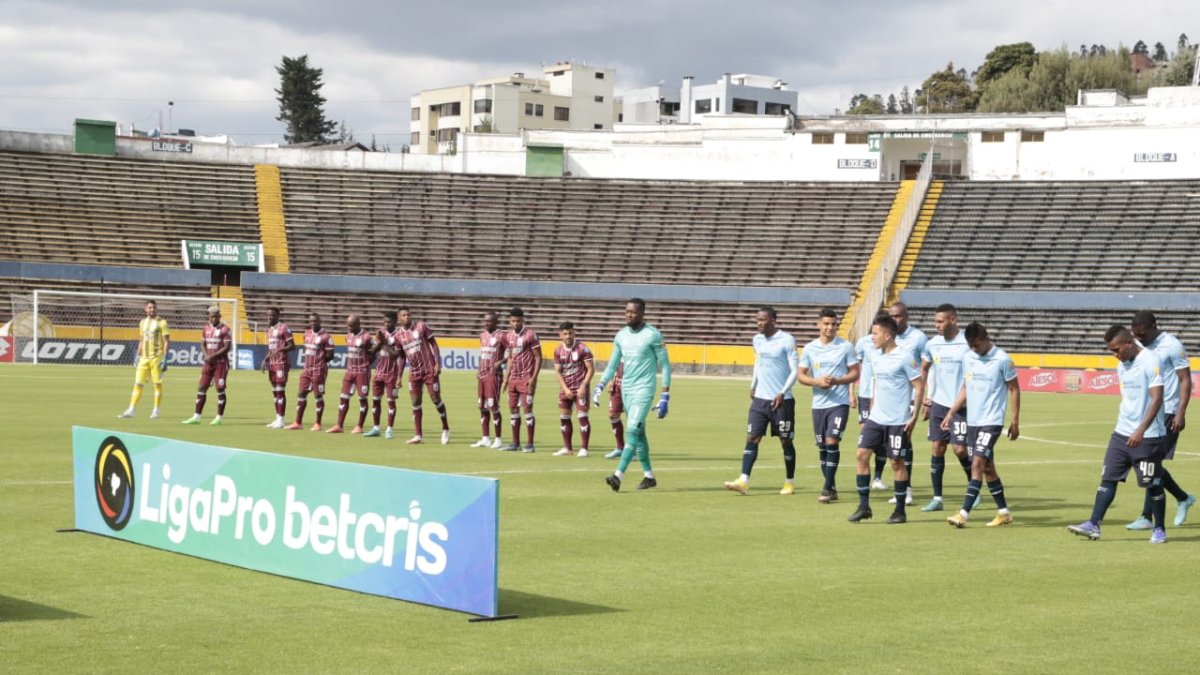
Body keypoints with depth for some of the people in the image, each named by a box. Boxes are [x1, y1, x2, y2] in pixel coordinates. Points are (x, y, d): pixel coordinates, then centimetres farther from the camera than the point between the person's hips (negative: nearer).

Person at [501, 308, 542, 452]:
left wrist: (533, 378, -16)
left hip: (526, 379, -7)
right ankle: (515, 443, 13)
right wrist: (506, 378, 15)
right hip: (513, 379, 7)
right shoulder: (509, 336, 11)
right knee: (513, 409, 7)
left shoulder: (530, 335, -9)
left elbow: (538, 357, -8)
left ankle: (530, 444, -3)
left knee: (527, 409, -7)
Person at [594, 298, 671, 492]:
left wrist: (665, 397, -10)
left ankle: (618, 476, -23)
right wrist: (600, 387, 5)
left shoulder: (652, 335, -9)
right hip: (625, 389, 7)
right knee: (639, 433, 11)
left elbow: (665, 366, -6)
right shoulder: (621, 335, 8)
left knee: (633, 430, -16)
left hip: (644, 389, -7)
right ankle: (649, 476, 20)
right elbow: (613, 364, 17)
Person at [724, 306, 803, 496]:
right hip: (760, 398, 5)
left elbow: (795, 370, -10)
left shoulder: (787, 340, -10)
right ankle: (743, 481, -13)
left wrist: (782, 393, -17)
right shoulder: (757, 340, 9)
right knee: (752, 438, -7)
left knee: (786, 441, 5)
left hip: (781, 400, -5)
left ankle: (789, 482, 19)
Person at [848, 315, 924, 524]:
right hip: (876, 418, 7)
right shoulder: (876, 357, 9)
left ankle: (900, 511, 11)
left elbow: (919, 386, -11)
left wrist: (914, 416, -14)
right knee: (861, 454, -1)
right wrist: (872, 408, 16)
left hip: (898, 421, -7)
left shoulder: (904, 357, -12)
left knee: (897, 462, 0)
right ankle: (864, 506, 6)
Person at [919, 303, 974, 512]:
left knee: (960, 449, -7)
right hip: (938, 403, 4)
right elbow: (923, 369, 21)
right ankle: (937, 498, 7)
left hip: (961, 406, -4)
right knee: (937, 448, 2)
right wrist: (925, 397, 13)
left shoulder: (967, 344, -10)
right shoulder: (932, 344, 5)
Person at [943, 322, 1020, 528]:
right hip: (972, 420, 6)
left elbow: (1014, 389, -3)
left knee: (978, 464, -14)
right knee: (987, 467, 11)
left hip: (992, 421, -6)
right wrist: (951, 413, 11)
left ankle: (964, 514, -18)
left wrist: (1015, 422, -5)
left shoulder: (1002, 360, -10)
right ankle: (1004, 512, 22)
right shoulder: (967, 358, 6)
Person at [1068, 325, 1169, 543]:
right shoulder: (1122, 366, 12)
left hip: (1147, 436, -7)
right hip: (1122, 434, 7)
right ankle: (1093, 525, -1)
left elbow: (1156, 399, -20)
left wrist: (1141, 430, -26)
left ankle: (1159, 530, 16)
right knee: (1108, 478, 1)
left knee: (1153, 484, 2)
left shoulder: (1151, 361, -14)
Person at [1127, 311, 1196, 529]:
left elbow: (1186, 380, -11)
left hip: (1167, 413, -8)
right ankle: (1183, 499, 29)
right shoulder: (1139, 346, 10)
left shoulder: (1172, 346, -11)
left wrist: (1180, 413, -19)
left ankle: (1147, 517, -6)